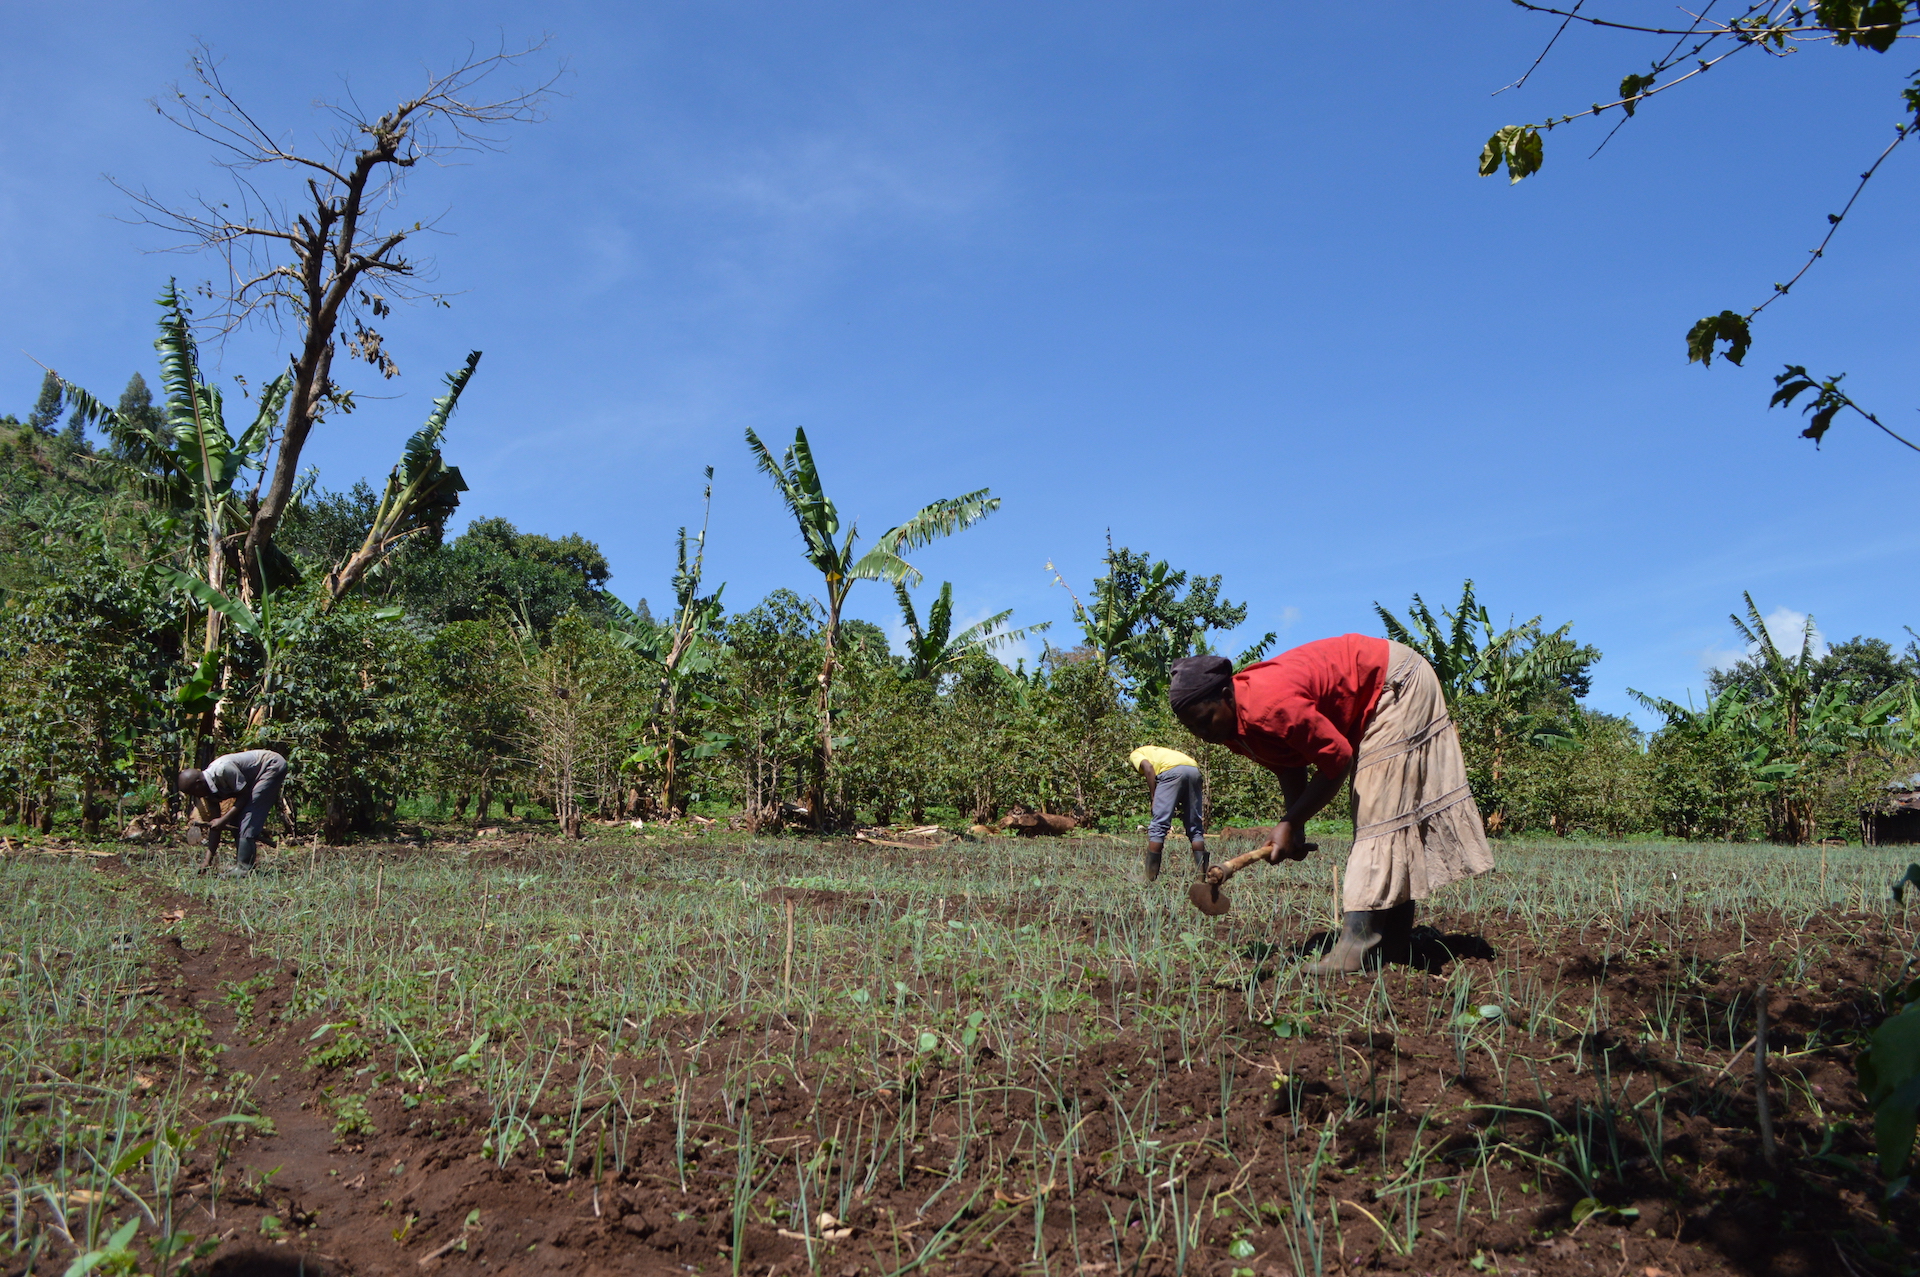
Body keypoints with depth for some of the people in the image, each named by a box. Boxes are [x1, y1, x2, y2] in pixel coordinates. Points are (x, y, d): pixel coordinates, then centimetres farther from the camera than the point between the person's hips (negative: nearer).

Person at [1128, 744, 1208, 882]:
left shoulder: (1135, 755, 23)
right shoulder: (1157, 751, 41)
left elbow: (1148, 768, 1)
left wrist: (1154, 799, 1)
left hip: (1172, 770, -6)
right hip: (1194, 769, 7)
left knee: (1158, 827, -1)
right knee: (1195, 828, 14)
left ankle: (1150, 878, -2)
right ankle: (1203, 874, 9)